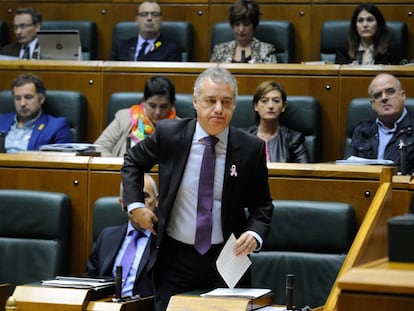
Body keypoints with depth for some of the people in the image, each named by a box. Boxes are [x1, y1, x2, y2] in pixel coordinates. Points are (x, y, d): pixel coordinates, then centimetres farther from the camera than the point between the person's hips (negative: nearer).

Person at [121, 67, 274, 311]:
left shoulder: (251, 148, -5)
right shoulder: (169, 134, -4)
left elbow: (261, 205, 6)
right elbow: (132, 162, 15)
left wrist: (254, 235, -14)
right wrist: (135, 205, 3)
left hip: (226, 260, 0)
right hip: (174, 258, 1)